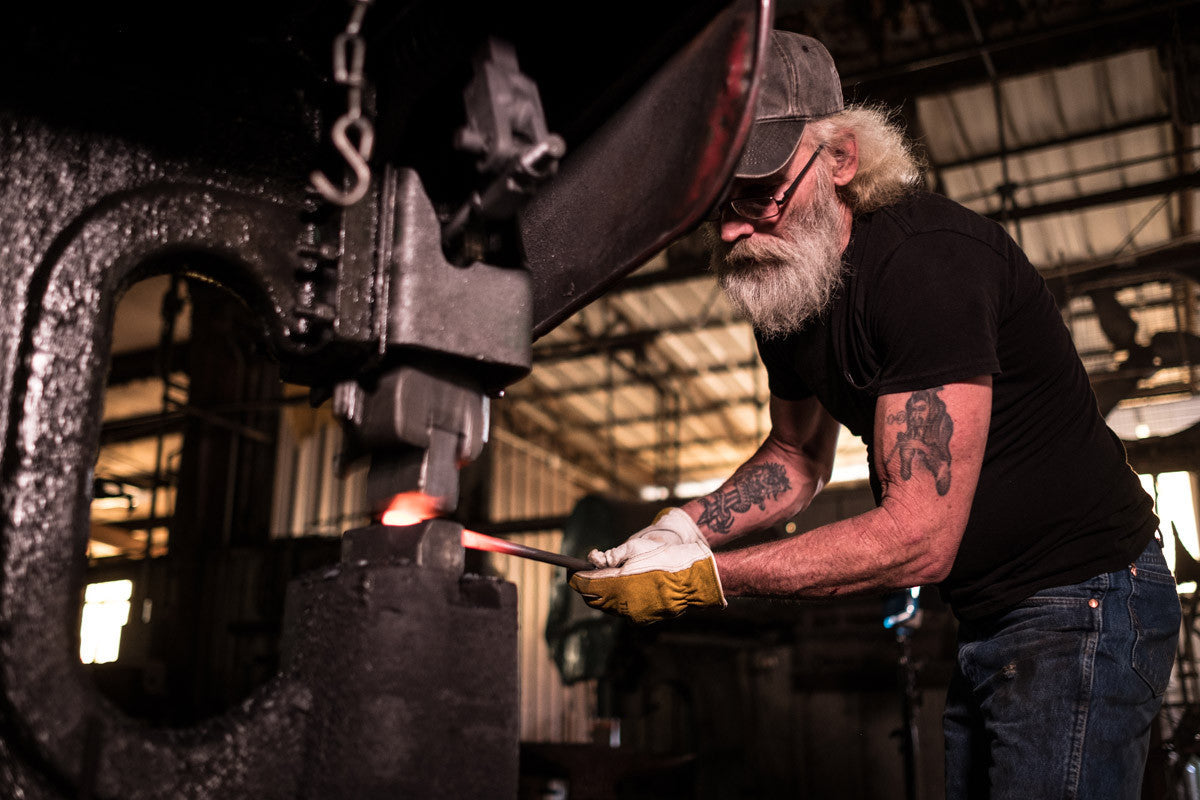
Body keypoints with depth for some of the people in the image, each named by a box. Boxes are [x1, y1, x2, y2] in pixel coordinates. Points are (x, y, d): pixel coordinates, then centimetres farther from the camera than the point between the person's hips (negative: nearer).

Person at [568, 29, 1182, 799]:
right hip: (973, 615, 8)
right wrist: (679, 529, -2)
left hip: (1082, 601, -8)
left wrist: (704, 578, -28)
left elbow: (919, 537, -30)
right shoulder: (782, 283, 0)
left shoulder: (928, 262, -27)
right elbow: (799, 454, 15)